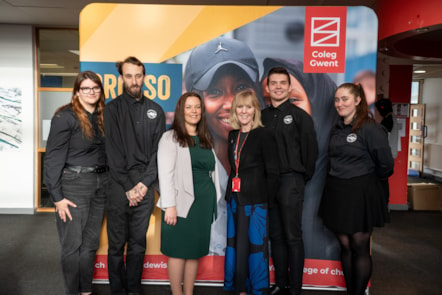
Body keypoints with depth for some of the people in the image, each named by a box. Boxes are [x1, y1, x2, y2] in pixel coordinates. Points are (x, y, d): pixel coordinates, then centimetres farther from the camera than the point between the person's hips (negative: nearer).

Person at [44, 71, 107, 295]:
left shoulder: (102, 117, 8)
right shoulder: (65, 116, -10)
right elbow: (53, 158, -12)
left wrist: (109, 182, 2)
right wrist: (57, 197, -15)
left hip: (100, 184, 6)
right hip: (74, 184, -6)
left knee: (90, 243, 14)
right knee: (73, 245, 4)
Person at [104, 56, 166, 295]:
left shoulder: (155, 110, 8)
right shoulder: (113, 108, 0)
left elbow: (159, 150, 3)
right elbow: (113, 152, -6)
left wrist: (145, 183, -7)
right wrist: (128, 186, -11)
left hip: (145, 185, 2)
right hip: (119, 184, -2)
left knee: (138, 243, 10)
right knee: (117, 244, 5)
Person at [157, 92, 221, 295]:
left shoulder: (206, 139, 15)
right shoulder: (171, 137, -3)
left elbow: (212, 170, 15)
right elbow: (165, 173, -11)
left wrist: (214, 199, 10)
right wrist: (170, 205, -17)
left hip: (204, 202, 6)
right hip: (182, 202, -5)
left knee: (195, 250, 11)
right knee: (179, 250, 1)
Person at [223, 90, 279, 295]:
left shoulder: (264, 135, -9)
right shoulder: (233, 135, 9)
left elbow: (272, 173, -9)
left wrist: (266, 198, -10)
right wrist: (231, 192, 6)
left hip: (255, 200, -6)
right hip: (234, 197, 6)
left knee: (254, 245, 3)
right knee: (236, 244, 13)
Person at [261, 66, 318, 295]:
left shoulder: (300, 116, -2)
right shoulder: (262, 116, 10)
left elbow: (310, 150, -2)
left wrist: (302, 177, 1)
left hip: (290, 181, -4)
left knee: (292, 237, 1)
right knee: (275, 236, 11)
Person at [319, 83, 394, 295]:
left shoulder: (370, 128, -12)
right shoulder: (337, 130, 9)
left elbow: (385, 165, -9)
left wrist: (367, 178, 6)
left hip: (361, 194, -6)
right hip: (337, 193, 6)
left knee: (360, 247, 4)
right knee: (345, 246, 12)